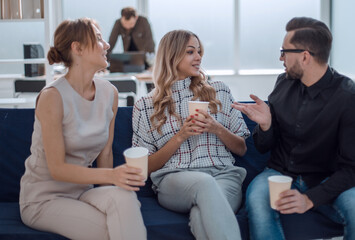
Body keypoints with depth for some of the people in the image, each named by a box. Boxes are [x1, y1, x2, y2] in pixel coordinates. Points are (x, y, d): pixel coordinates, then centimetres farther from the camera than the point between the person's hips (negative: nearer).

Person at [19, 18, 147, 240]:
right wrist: (111, 175, -31)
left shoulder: (109, 94, 1)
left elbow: (105, 153, 7)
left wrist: (109, 195, -8)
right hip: (44, 197, -5)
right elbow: (57, 169, -19)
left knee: (123, 195, -29)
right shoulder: (52, 96, -18)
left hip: (81, 190, 5)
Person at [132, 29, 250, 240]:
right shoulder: (145, 106, 13)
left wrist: (217, 129, -2)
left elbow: (241, 149, 19)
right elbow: (147, 167, 9)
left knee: (201, 216, -37)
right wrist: (180, 136, -5)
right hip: (173, 178, -1)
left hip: (223, 174, 1)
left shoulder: (219, 91, 18)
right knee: (204, 182, -39)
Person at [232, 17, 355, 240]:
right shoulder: (284, 82, 2)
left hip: (326, 181, -2)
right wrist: (265, 123, -14)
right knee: (257, 200, -32)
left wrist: (311, 198, -28)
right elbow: (264, 147, 9)